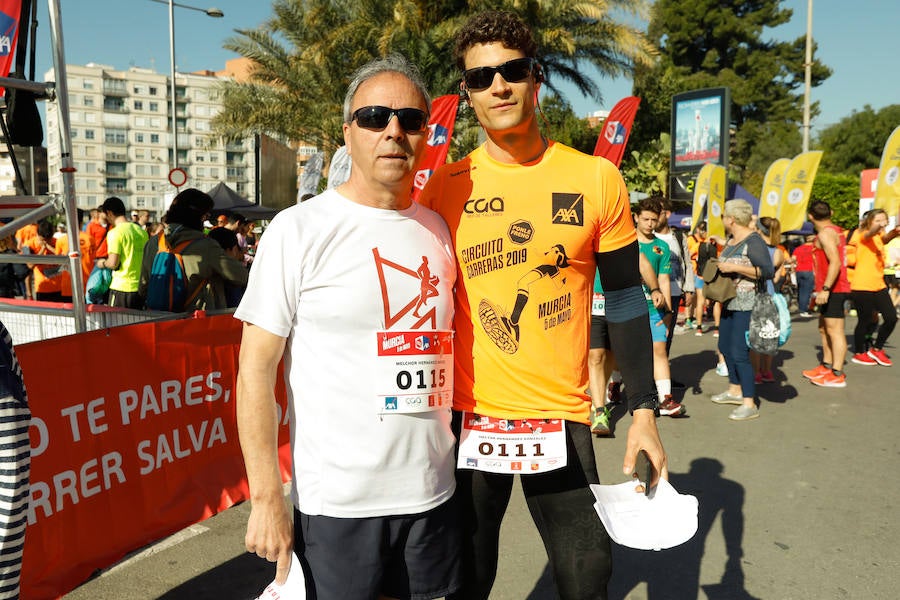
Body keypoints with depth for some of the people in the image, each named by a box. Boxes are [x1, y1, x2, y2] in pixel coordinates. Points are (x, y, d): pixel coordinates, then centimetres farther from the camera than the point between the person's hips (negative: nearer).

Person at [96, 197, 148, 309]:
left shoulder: (115, 233, -11)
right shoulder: (142, 231, 8)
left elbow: (113, 263, -15)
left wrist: (102, 263, 5)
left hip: (122, 288, -6)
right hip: (141, 287, 6)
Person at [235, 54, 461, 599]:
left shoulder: (437, 229, 7)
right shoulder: (299, 229, -9)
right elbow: (256, 370, -9)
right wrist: (267, 498, -13)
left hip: (435, 493, 5)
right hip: (335, 504, -4)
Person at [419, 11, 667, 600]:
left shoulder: (596, 178, -2)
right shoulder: (444, 187, -1)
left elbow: (626, 301, 3)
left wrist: (644, 411, 0)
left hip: (562, 418, 0)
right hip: (468, 417, 1)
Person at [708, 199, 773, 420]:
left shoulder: (753, 241, -15)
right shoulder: (731, 240, 13)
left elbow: (768, 271, -22)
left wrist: (734, 268, -24)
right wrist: (718, 267, 8)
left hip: (746, 305, -10)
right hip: (729, 303, 10)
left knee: (739, 354, -11)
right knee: (725, 347, 18)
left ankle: (749, 404, -5)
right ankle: (735, 390, 34)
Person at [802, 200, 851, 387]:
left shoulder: (825, 233, -15)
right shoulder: (836, 231, 15)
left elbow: (835, 262, -26)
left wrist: (825, 288, -27)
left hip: (833, 290, -11)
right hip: (833, 290, 11)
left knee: (834, 330, -10)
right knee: (824, 329, 18)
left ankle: (837, 375, -9)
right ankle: (826, 366, 28)